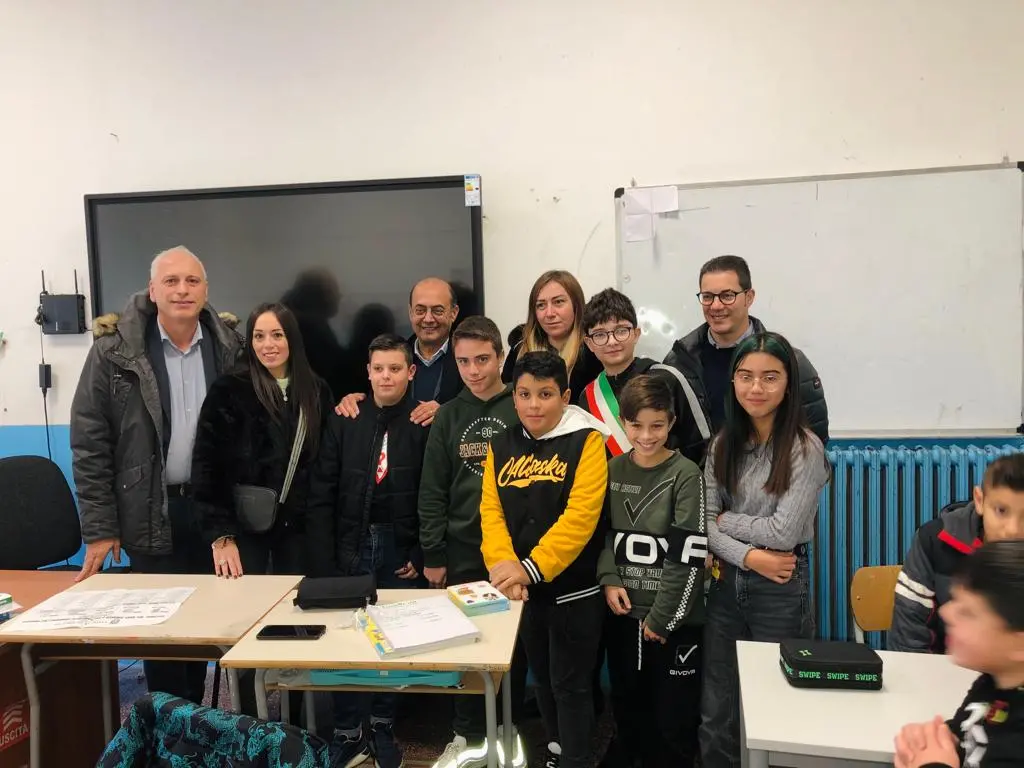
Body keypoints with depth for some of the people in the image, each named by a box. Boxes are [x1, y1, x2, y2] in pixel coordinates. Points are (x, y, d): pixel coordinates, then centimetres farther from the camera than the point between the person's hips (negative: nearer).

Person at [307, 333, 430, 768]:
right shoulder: (345, 421, 0)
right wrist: (323, 560, -6)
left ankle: (382, 727, 29)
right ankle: (348, 733, 23)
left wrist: (422, 554, -6)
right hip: (350, 546, 1)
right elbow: (322, 495, -1)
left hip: (401, 550, -1)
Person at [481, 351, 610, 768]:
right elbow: (491, 510, -2)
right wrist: (503, 564, -19)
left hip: (573, 588, -5)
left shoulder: (585, 440, -12)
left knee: (570, 683, 6)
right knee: (542, 676, 21)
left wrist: (530, 568, -26)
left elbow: (581, 515, -21)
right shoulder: (501, 445, 4)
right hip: (523, 590, 5)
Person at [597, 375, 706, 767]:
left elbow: (690, 557, -14)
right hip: (623, 613, 4)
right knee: (628, 710, 19)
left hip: (674, 619, -4)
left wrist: (660, 618, -13)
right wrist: (609, 580, -7)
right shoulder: (613, 470, 3)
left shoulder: (686, 475, -11)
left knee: (674, 719, 7)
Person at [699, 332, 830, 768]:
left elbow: (783, 533, -18)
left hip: (781, 589, -4)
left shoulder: (805, 449, -12)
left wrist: (726, 521, -7)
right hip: (726, 584, 4)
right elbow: (704, 523, -2)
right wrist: (748, 557, -17)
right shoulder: (723, 445, 2)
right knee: (716, 713, 14)